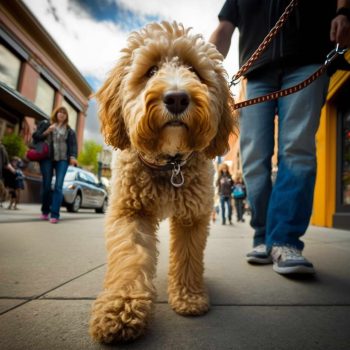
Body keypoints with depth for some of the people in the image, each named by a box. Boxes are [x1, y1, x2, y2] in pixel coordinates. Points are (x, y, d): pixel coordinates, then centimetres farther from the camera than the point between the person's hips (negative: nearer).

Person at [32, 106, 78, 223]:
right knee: (46, 185, 2)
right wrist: (47, 131, -6)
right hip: (47, 158, 0)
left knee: (58, 186, -10)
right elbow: (35, 137, 10)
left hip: (62, 159, 0)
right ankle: (45, 211, 20)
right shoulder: (45, 124, 15)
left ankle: (54, 214, -11)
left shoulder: (69, 130, 15)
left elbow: (73, 144, 4)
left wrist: (73, 156, -13)